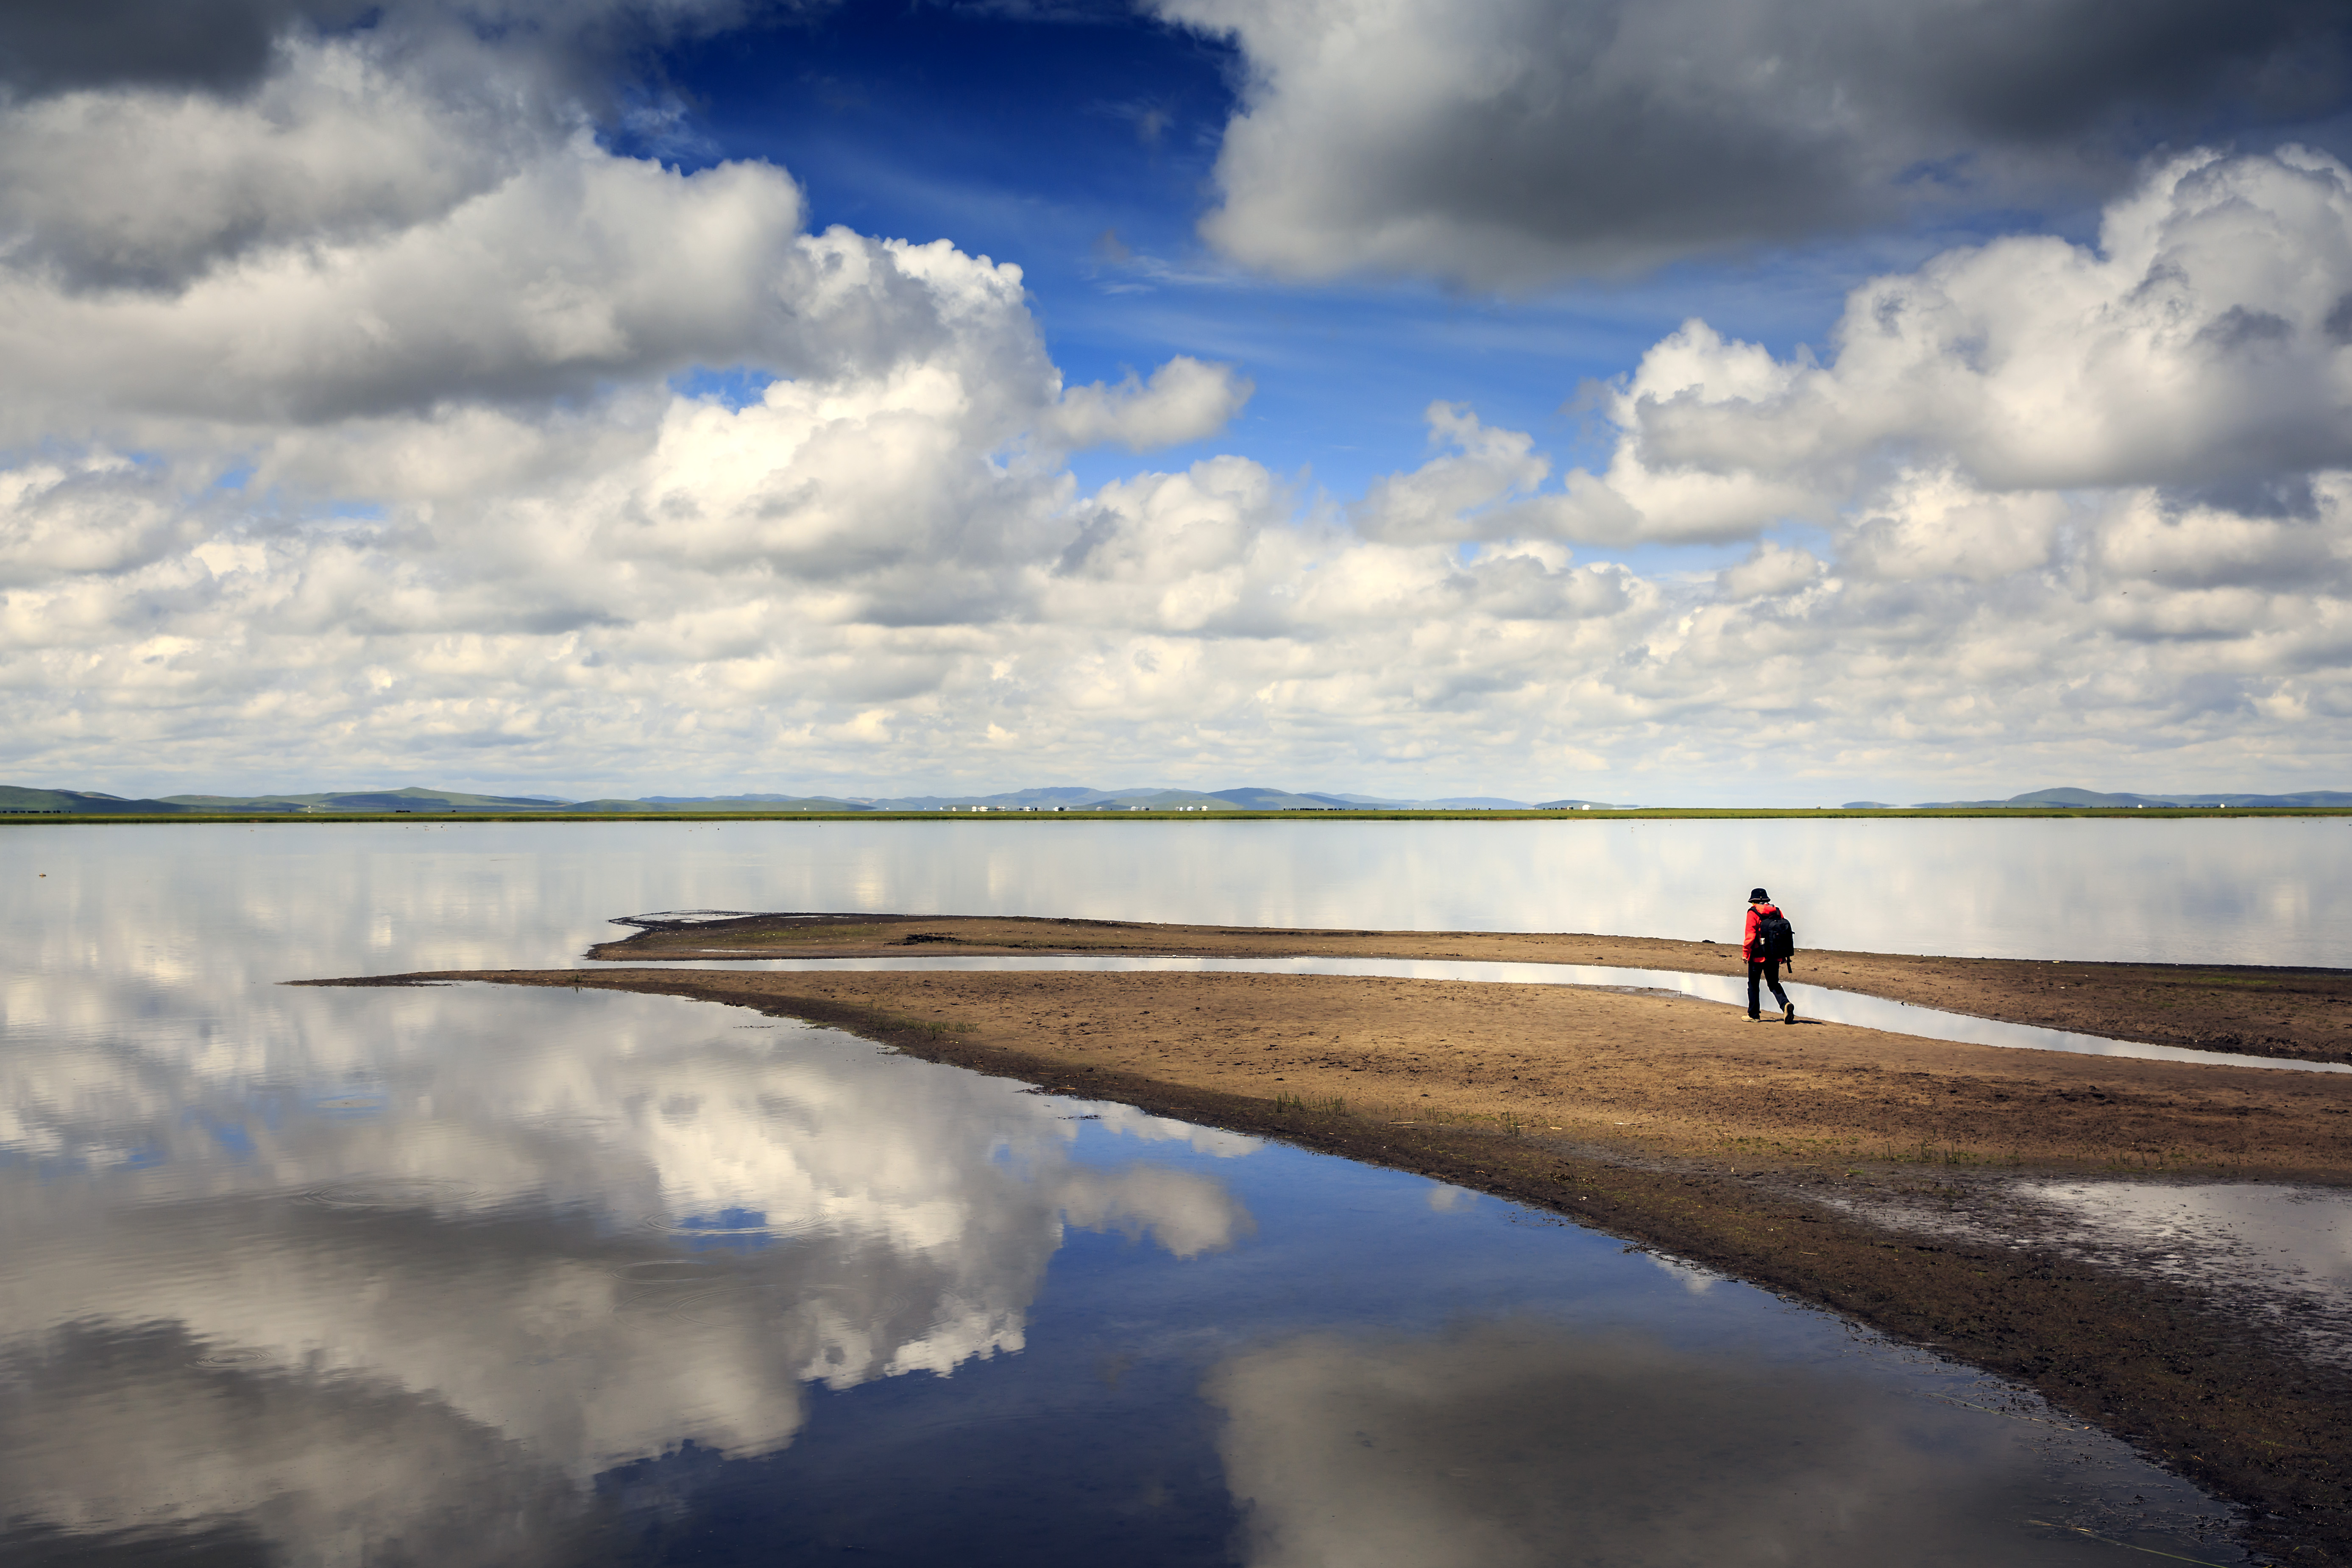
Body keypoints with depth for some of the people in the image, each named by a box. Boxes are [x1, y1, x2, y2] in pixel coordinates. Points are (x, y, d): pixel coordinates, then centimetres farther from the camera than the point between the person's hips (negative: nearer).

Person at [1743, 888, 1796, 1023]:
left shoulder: (1753, 913, -7)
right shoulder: (1777, 912, 9)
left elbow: (1750, 935, -15)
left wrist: (1746, 952, -9)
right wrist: (1784, 955, 15)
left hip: (1758, 956, -5)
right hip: (1775, 956, 5)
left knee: (1753, 985, 8)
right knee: (1774, 984, 14)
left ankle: (1753, 1014, 12)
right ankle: (1786, 1004, -12)